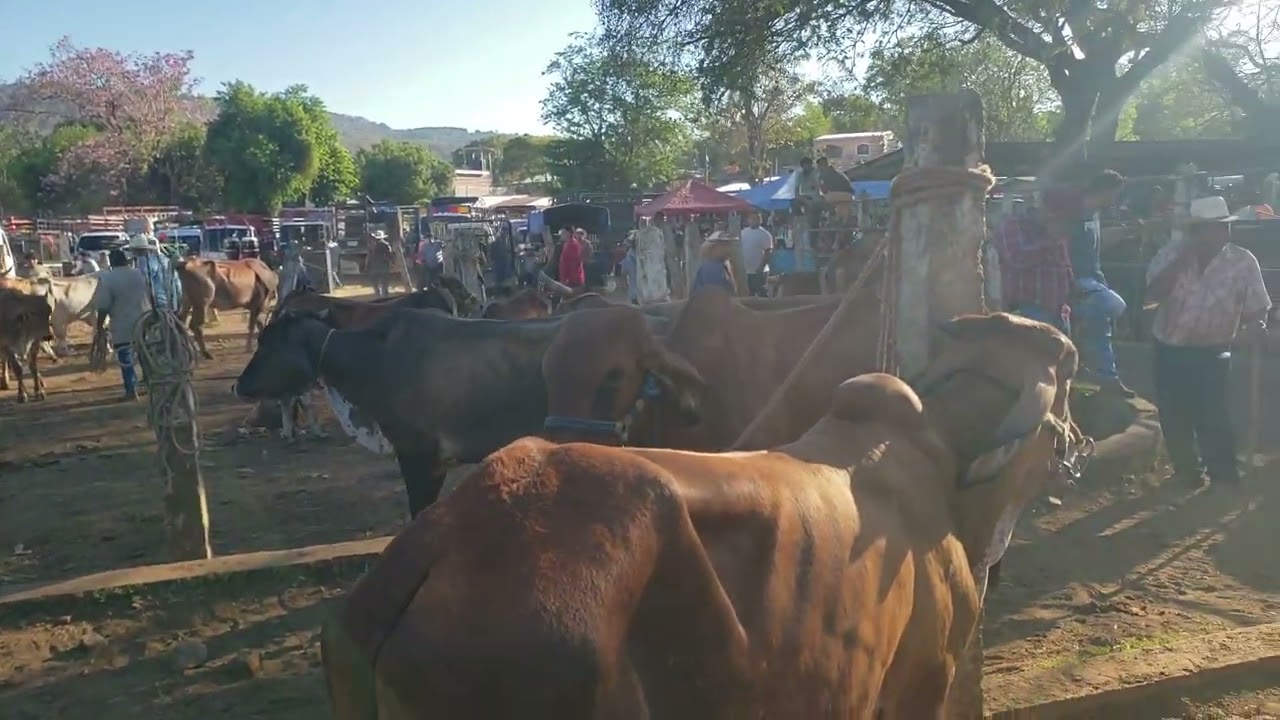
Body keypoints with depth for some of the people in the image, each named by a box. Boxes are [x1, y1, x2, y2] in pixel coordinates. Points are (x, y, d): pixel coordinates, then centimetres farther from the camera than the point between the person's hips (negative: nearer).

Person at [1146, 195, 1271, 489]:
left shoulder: (1243, 261, -9)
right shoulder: (1171, 253, -6)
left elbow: (1256, 307, -6)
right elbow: (1153, 294, -19)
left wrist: (1257, 324, -29)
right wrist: (1181, 259, -26)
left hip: (1212, 352, -2)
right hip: (1169, 348, 2)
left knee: (1212, 415, -8)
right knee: (1172, 414, 8)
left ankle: (1224, 477, 9)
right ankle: (1186, 470, 28)